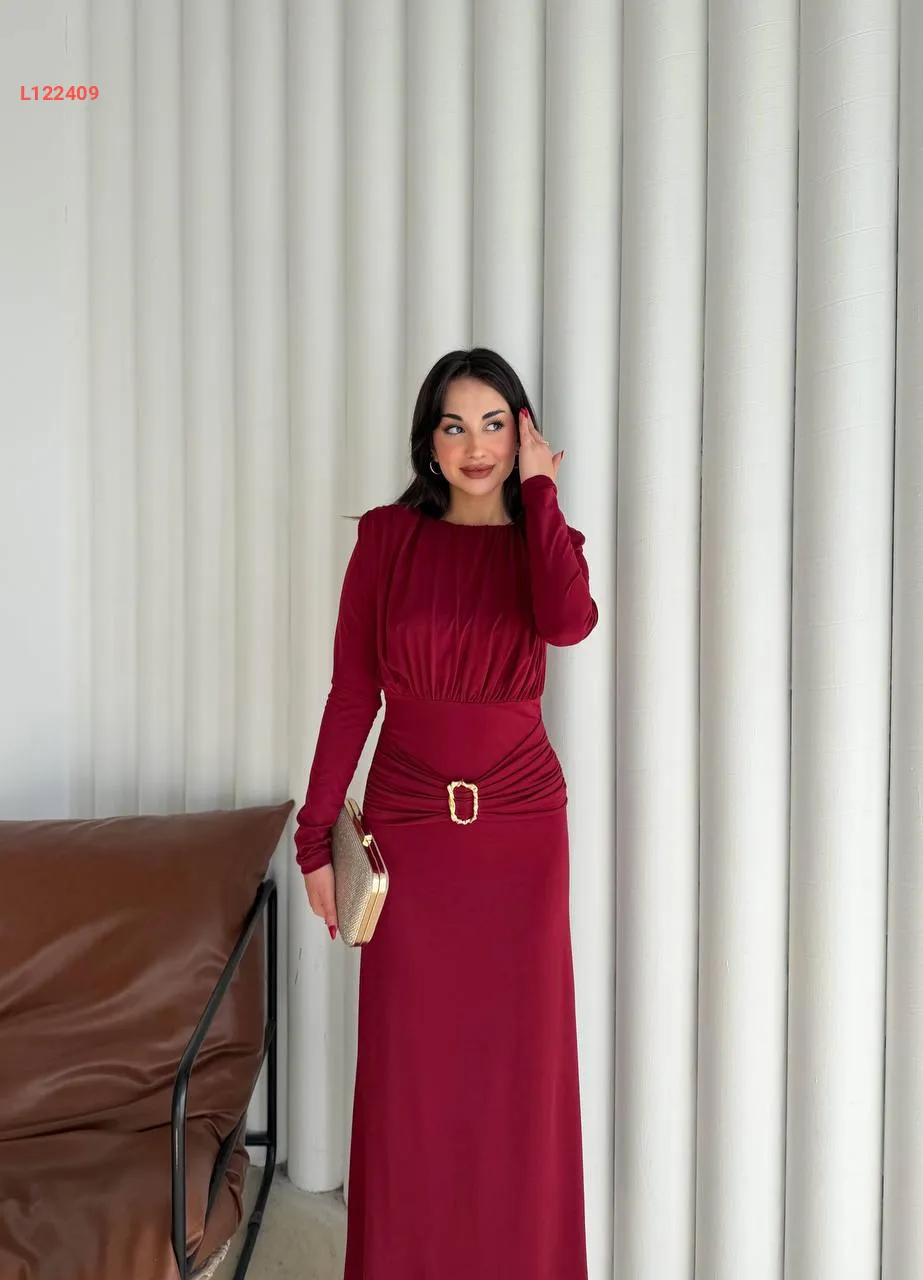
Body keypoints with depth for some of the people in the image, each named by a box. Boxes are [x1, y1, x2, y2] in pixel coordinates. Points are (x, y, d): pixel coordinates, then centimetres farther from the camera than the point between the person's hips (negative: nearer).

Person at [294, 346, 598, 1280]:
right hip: (409, 827, -1)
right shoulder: (388, 536, 0)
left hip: (521, 827, 1)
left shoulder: (542, 539, 3)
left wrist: (537, 489, -12)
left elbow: (568, 623, -21)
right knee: (408, 1062, 9)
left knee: (521, 1057, 10)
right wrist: (316, 837, -3)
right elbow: (350, 694, -1)